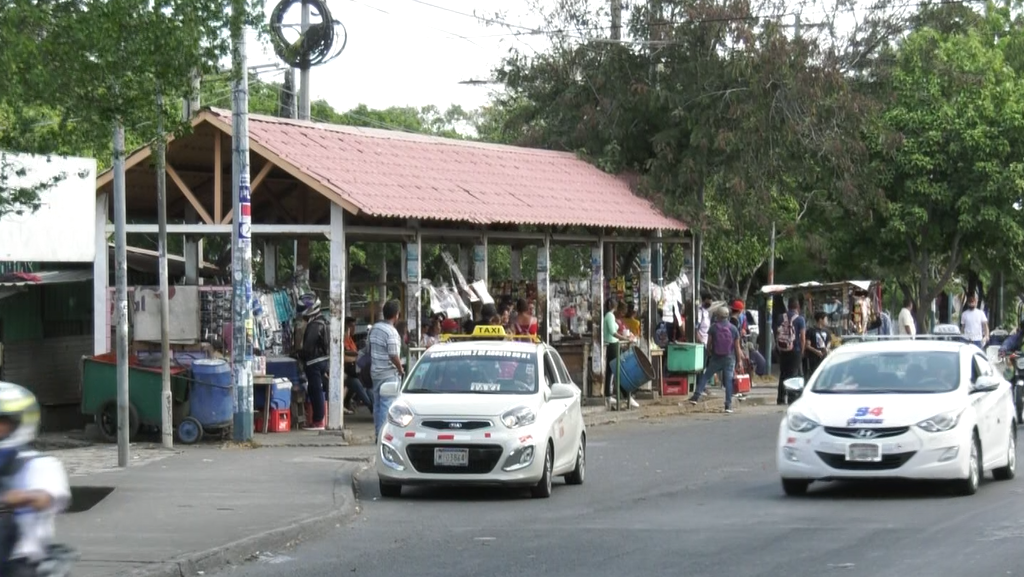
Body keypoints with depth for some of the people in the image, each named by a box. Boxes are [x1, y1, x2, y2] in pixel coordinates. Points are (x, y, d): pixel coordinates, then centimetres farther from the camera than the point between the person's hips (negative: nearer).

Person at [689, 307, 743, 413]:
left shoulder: (713, 327, -5)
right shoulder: (734, 329, 0)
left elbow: (709, 344, -1)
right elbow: (737, 347, 1)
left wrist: (709, 353, 18)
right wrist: (739, 361, 8)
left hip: (716, 358, -1)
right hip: (729, 359, 1)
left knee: (705, 376, 11)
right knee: (728, 381, 2)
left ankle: (696, 396, 2)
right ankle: (728, 404, -1)